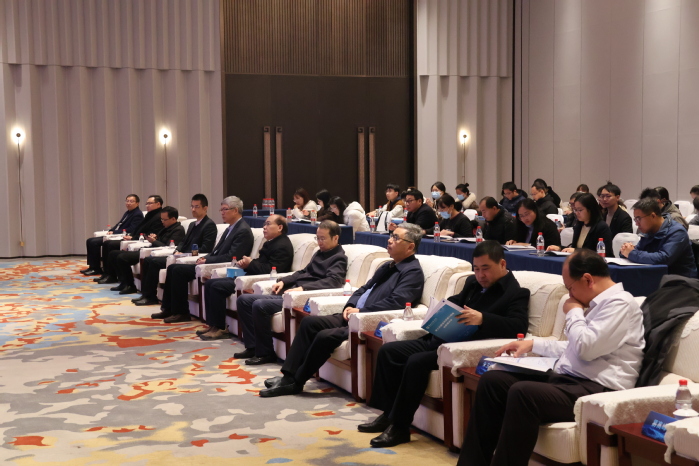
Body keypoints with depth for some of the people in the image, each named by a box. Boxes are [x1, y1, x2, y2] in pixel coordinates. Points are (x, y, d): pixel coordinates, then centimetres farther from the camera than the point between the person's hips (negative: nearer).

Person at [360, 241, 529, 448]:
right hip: (440, 338, 9)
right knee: (388, 351, 2)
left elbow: (519, 326, -22)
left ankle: (399, 427, -16)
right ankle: (387, 413, 7)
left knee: (416, 362, -29)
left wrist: (482, 319, -37)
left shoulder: (516, 293, -7)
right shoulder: (473, 283, 17)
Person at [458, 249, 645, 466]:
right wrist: (533, 344, 26)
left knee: (522, 392, -33)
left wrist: (573, 313, -3)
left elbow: (586, 348, -20)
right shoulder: (600, 302, 19)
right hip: (566, 378, 10)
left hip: (596, 390, -10)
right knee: (491, 380, 1)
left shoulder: (620, 303, -11)